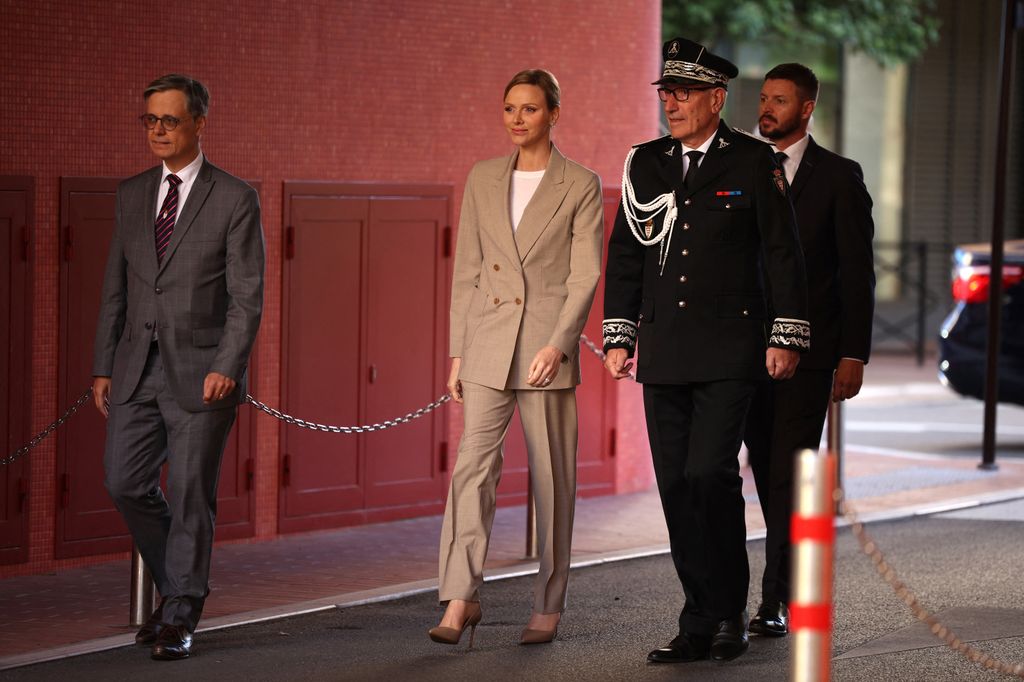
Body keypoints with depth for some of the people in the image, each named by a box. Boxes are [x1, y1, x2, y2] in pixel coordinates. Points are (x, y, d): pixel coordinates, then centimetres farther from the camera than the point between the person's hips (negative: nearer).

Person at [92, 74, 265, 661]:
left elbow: (247, 296, -8)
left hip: (201, 371, -5)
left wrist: (227, 367, -19)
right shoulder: (132, 195, 12)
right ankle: (178, 587, 22)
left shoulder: (235, 199, -4)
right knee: (126, 484, 1)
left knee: (191, 495, -2)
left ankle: (180, 618, 10)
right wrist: (104, 366, 10)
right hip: (138, 368, 5)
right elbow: (116, 287, 15)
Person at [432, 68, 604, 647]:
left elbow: (585, 275, -6)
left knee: (553, 480, 2)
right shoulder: (484, 179, 11)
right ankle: (461, 600, -11)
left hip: (548, 346, -3)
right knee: (473, 466, -9)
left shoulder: (581, 186, 0)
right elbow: (467, 271, 12)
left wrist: (559, 344, -18)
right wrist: (458, 353, 8)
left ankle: (549, 607, 11)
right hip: (488, 344, 3)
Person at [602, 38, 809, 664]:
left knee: (710, 476, -14)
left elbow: (783, 252, 1)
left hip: (730, 351, -5)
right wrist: (618, 337, 11)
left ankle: (724, 614, 0)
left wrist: (786, 337, -4)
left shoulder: (754, 162, 1)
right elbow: (625, 255, 16)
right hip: (664, 353, 5)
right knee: (677, 487, 3)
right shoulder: (644, 164, 12)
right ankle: (706, 622, 10)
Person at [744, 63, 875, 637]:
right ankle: (798, 584, 19)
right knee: (769, 474, 7)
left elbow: (858, 270, -2)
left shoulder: (839, 176, 0)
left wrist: (854, 354, -8)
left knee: (790, 473, -9)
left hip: (809, 351, -4)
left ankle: (778, 600, -9)